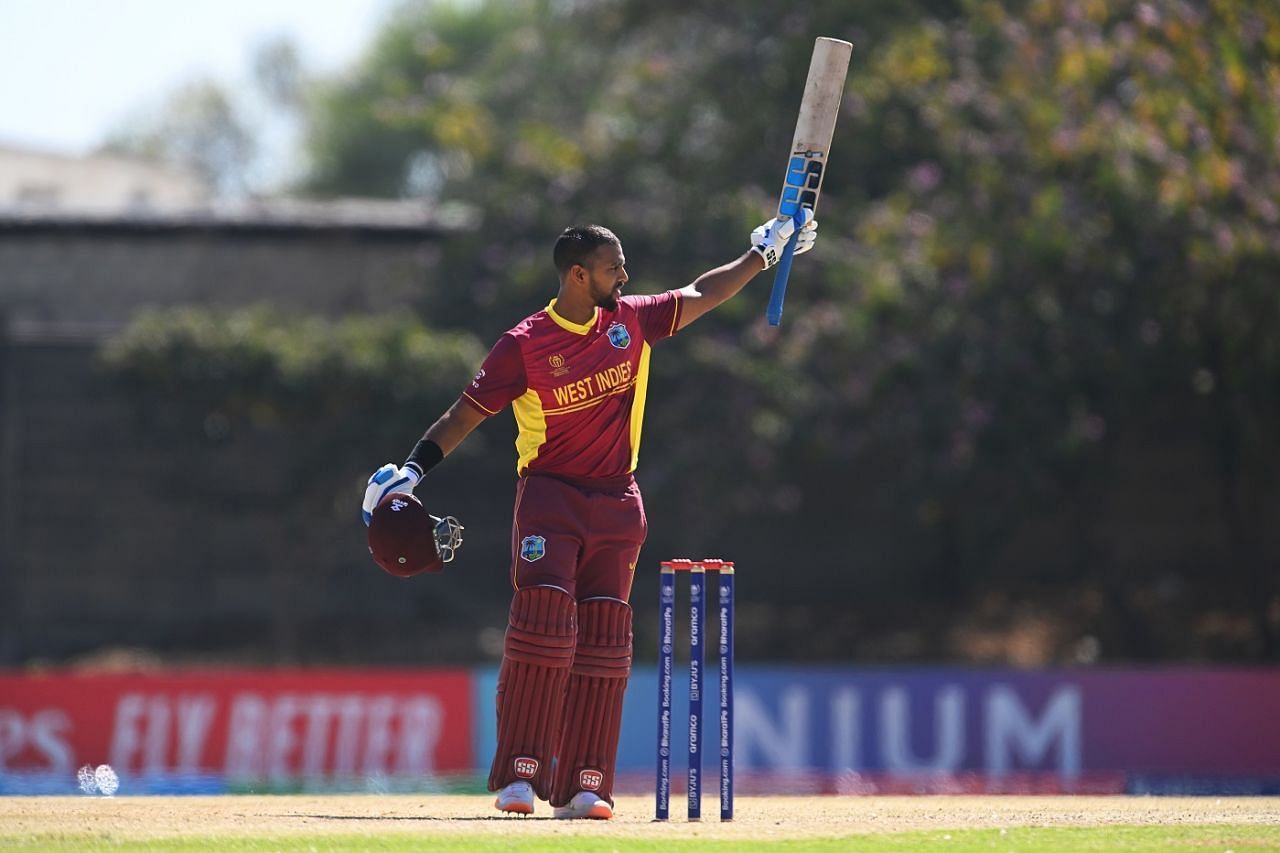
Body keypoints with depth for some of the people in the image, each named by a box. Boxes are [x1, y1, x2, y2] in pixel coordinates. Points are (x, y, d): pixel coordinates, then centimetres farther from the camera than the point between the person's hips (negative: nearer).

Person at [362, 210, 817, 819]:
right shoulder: (524, 346, -9)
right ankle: (520, 774, -15)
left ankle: (582, 786, 2)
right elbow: (464, 415, -6)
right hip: (548, 496, -4)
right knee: (542, 619, -18)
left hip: (616, 504, 4)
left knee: (603, 642, 0)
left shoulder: (632, 321, 4)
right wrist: (411, 470, -16)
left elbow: (701, 296, 19)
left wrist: (764, 253, 19)